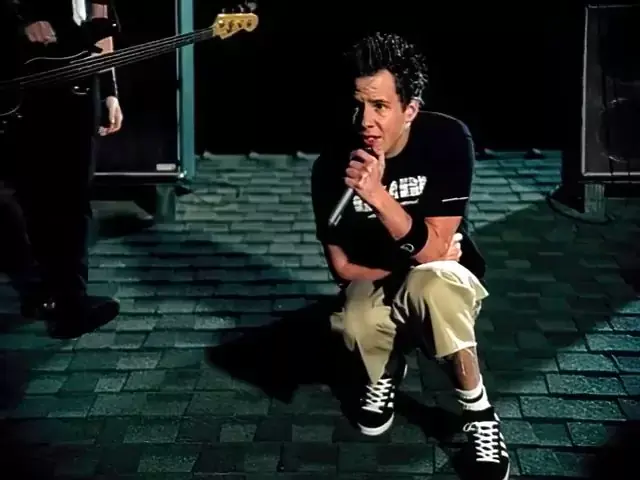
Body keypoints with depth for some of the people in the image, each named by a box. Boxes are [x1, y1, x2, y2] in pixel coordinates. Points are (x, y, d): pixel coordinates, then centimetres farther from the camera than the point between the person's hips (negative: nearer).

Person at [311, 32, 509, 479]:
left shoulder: (448, 140, -22)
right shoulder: (333, 164, -17)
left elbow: (432, 251, -27)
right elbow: (342, 266, -8)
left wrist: (378, 194, -39)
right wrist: (409, 263, -16)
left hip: (445, 280, -2)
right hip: (375, 284, 2)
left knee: (431, 282, -38)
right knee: (356, 323, -33)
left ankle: (480, 416, -20)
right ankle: (386, 372, 5)